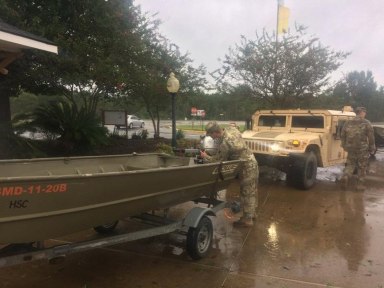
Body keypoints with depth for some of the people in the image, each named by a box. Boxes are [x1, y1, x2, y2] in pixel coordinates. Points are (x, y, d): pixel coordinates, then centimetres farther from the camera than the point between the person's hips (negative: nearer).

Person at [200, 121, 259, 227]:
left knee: (247, 193, 1)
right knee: (252, 191, 19)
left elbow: (217, 160, -13)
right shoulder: (231, 128, -4)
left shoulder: (224, 143, -26)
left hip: (247, 167, -9)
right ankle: (251, 213, 34)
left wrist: (205, 157, 3)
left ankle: (247, 219, 12)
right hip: (252, 162, 9)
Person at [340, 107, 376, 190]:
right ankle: (360, 184, 14)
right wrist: (372, 149, 4)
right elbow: (371, 137, -7)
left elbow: (343, 136, 9)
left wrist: (344, 146, 21)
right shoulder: (366, 123, -8)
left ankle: (345, 177, -8)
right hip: (362, 149, -3)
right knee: (362, 167, 10)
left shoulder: (347, 123, 3)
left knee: (350, 165, 16)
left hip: (351, 149, 3)